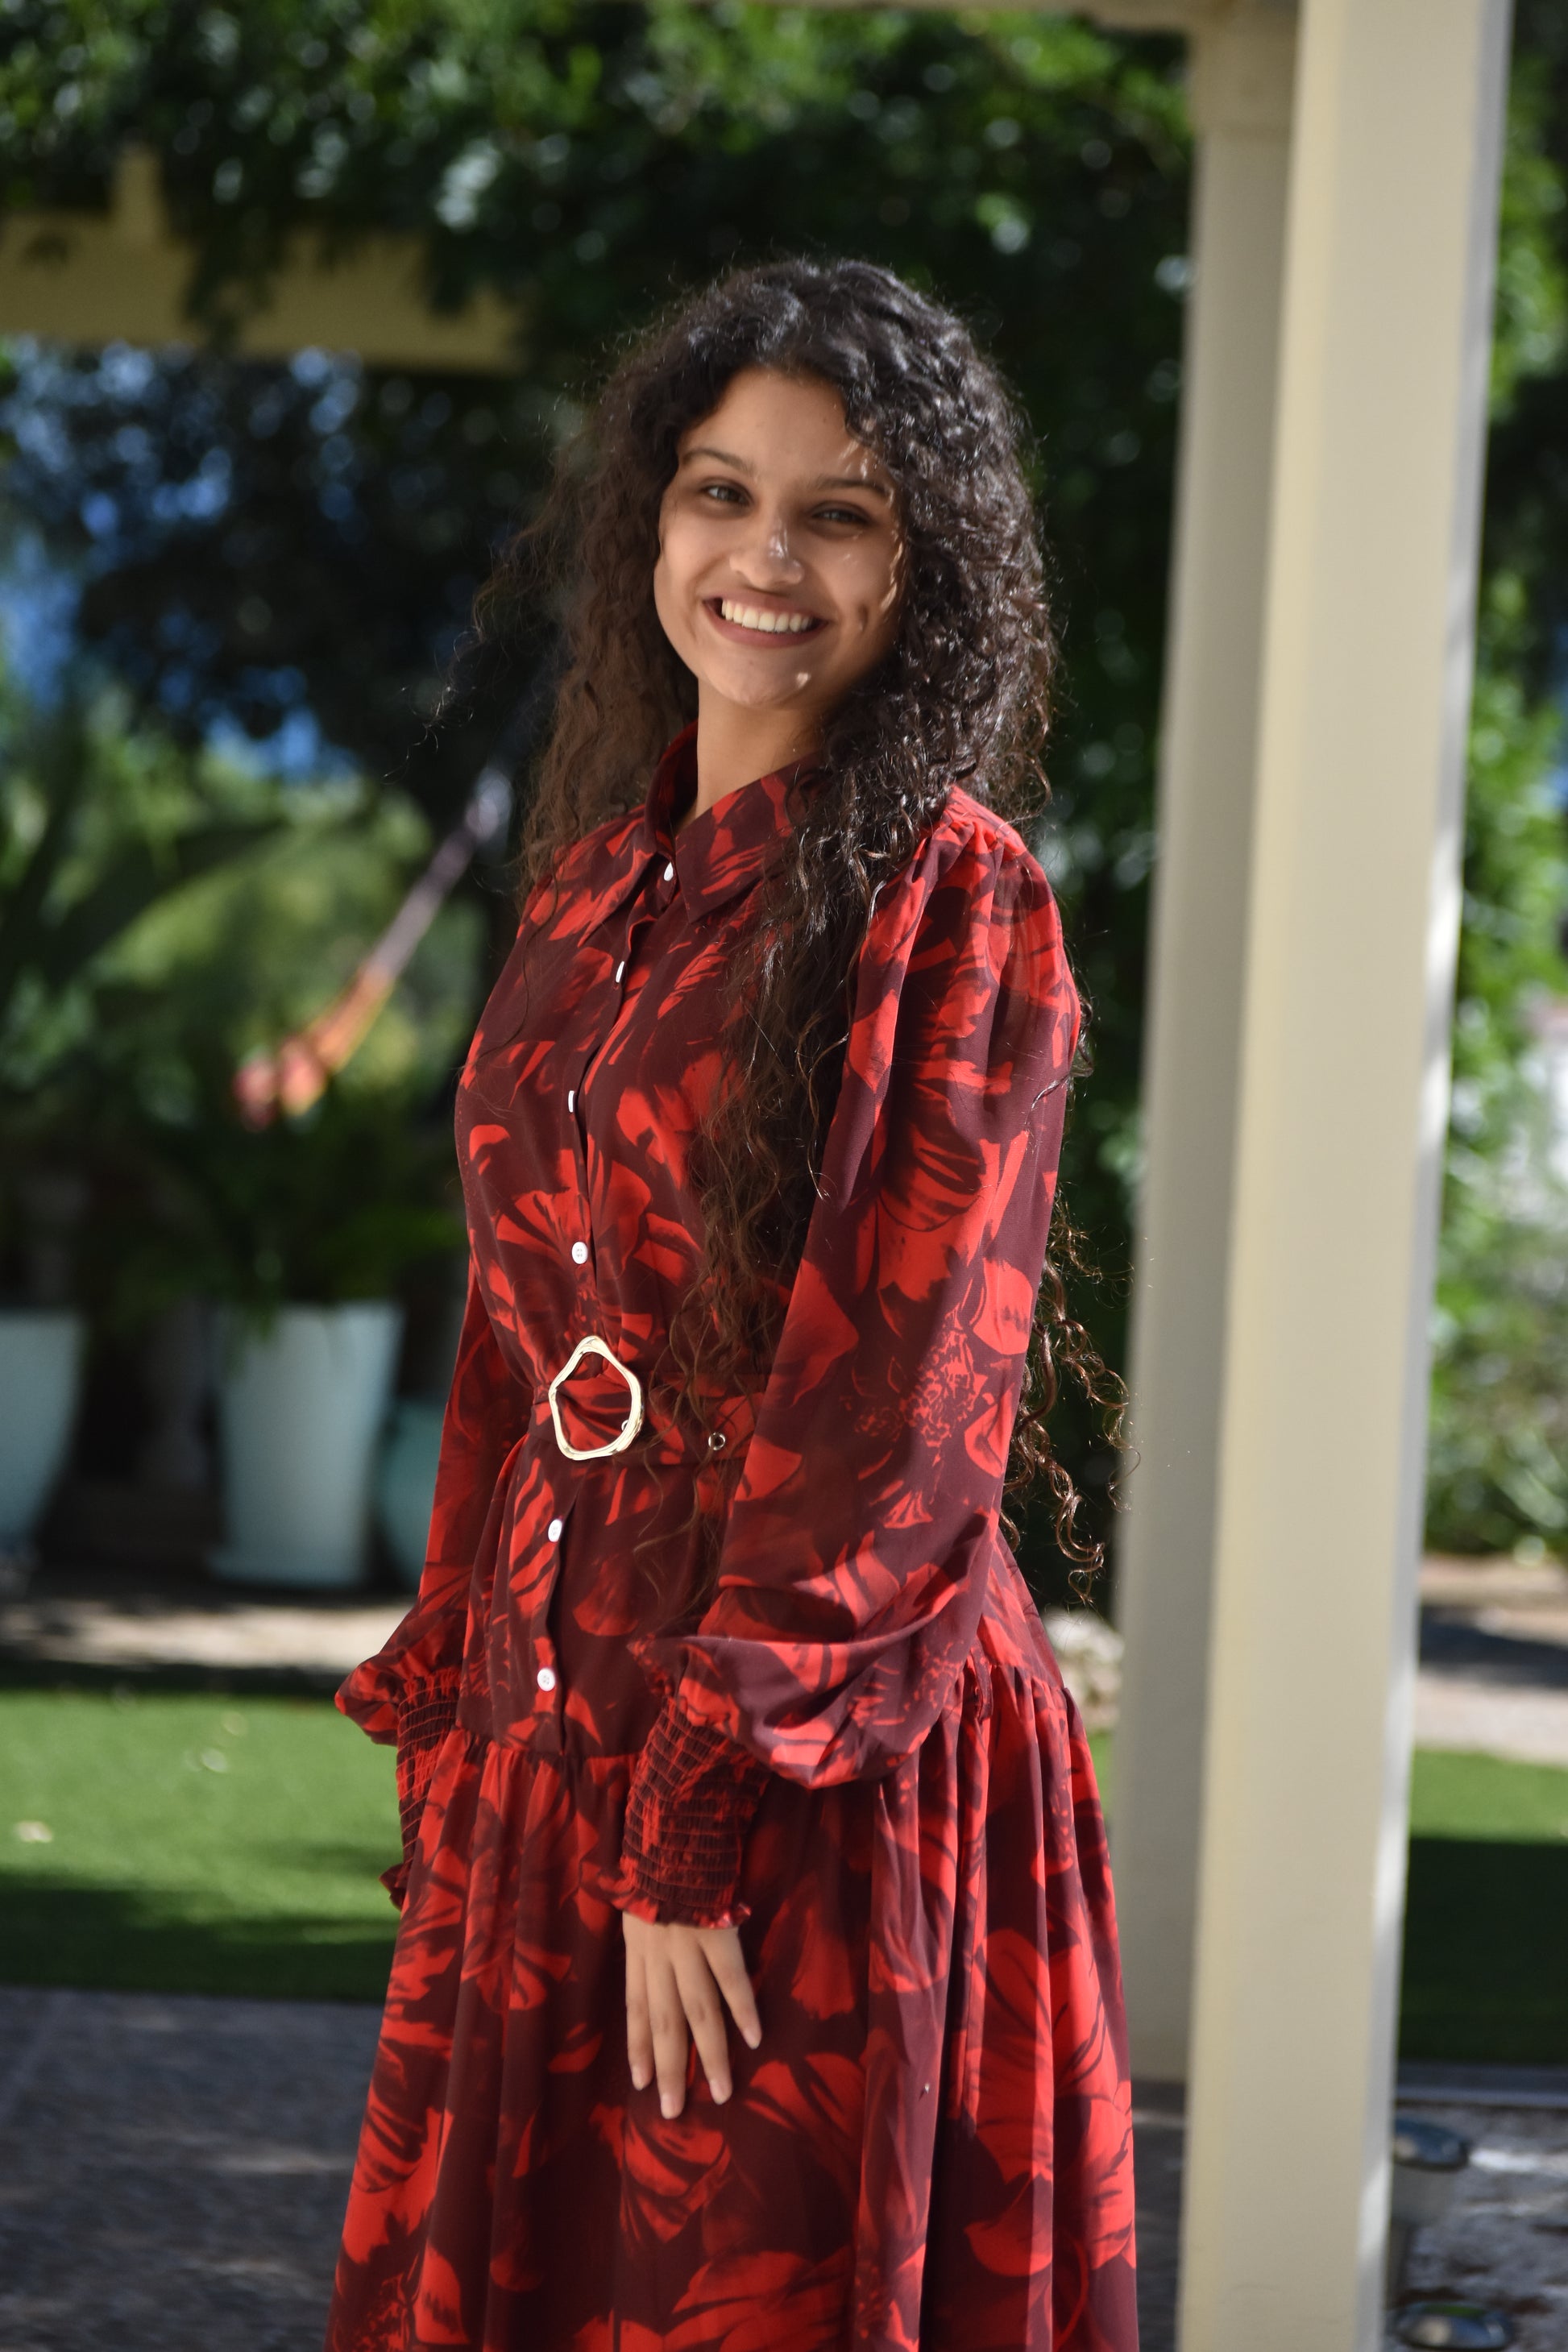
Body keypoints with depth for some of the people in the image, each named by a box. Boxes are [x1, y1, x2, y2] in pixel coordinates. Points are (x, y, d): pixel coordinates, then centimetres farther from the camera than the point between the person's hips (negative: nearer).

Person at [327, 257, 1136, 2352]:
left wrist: (703, 1825, -17)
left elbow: (904, 1410, -14)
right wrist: (454, 1712, 12)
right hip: (558, 1730, 7)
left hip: (825, 1777, -6)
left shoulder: (951, 902, -9)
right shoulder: (605, 882, 12)